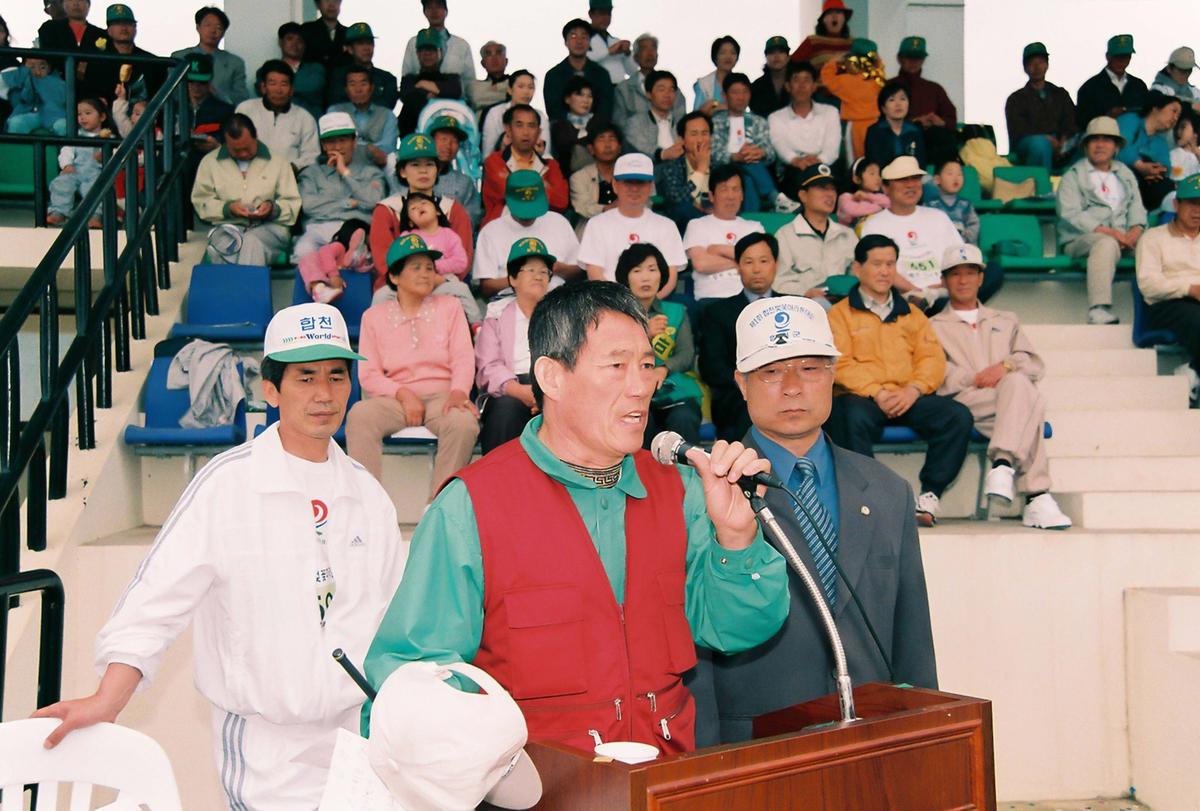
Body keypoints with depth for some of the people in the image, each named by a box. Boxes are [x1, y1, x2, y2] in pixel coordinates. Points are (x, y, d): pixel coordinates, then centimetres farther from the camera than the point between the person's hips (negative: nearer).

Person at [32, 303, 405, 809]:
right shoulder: (229, 483, -10)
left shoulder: (367, 495, 5)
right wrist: (107, 701, -22)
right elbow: (158, 598, -13)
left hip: (361, 735, 4)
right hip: (267, 752, -4)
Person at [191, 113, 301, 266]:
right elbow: (200, 202, 11)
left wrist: (274, 208, -8)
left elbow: (293, 204, 13)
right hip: (227, 226, 1)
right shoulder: (210, 162, 15)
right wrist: (227, 208, -7)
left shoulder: (278, 162, 15)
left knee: (251, 242, -38)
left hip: (269, 227, 0)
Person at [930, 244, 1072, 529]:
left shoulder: (1006, 321, 33)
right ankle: (1037, 497, -44)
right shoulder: (933, 327, 25)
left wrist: (1006, 366, -5)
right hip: (964, 400, -3)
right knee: (1030, 401, -35)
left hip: (1013, 393, 3)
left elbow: (1035, 364, 17)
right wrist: (975, 379, -9)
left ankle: (1003, 464, -48)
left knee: (1017, 383, -37)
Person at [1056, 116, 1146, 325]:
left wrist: (1136, 230, -6)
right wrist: (1107, 232, -15)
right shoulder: (1073, 176, 10)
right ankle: (1098, 311, -51)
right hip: (1080, 239, -5)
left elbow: (1136, 206, 19)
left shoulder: (1126, 174, 28)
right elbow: (1070, 214, -5)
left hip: (1122, 238, 5)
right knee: (1107, 244, -39)